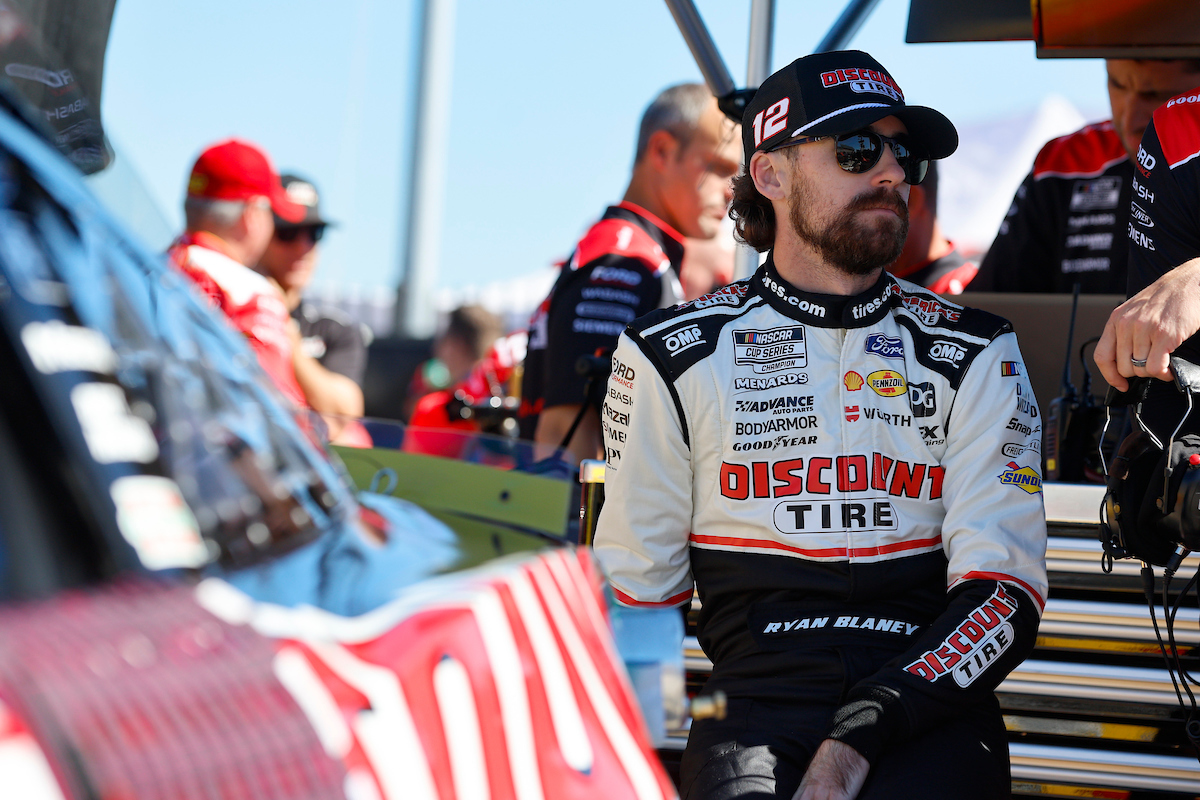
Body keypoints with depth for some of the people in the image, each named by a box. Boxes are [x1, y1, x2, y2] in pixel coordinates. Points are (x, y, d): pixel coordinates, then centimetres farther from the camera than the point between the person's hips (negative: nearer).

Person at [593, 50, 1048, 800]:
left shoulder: (974, 354, 12)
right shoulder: (674, 355, 11)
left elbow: (1006, 592, 3)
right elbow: (634, 590, 14)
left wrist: (861, 736, -12)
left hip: (928, 709, 0)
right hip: (750, 703, 0)